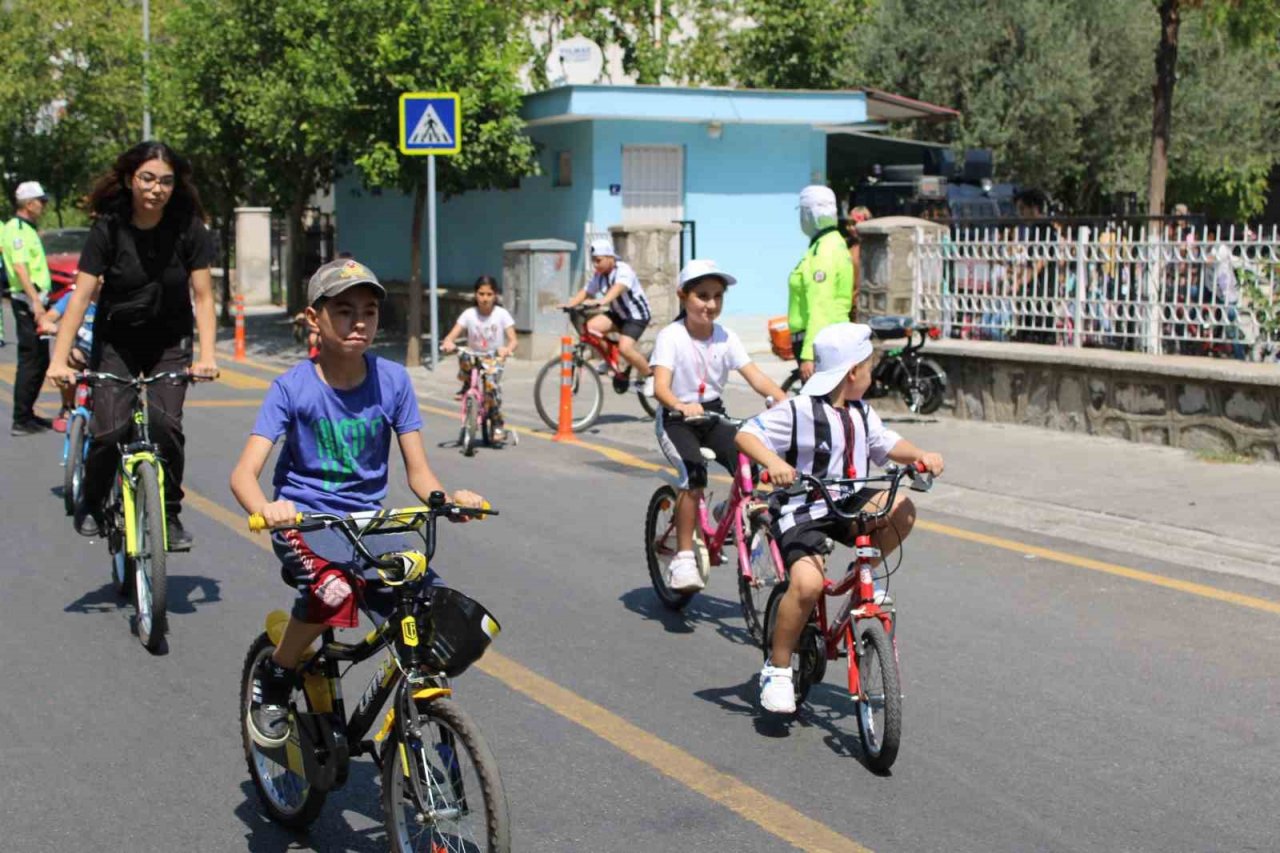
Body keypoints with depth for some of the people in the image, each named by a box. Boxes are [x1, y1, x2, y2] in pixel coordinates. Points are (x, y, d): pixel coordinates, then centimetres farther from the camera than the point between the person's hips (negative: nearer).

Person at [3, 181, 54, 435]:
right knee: (30, 361, -9)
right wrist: (35, 301, -30)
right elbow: (20, 267, -23)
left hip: (34, 302, 10)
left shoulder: (27, 229, 19)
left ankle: (28, 414, 22)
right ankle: (21, 420, -6)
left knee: (39, 361, 14)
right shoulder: (16, 229, -13)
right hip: (27, 302, -10)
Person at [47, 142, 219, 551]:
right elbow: (81, 296, -19)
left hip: (169, 342, 0)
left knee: (165, 424, -20)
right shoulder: (108, 228, -15)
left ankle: (171, 516, 0)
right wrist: (59, 360, -28)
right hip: (116, 340, 0)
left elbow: (202, 297, -11)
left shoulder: (189, 228, -13)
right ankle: (91, 504, 13)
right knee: (109, 430, -16)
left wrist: (206, 355, -25)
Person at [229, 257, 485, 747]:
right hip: (304, 521, -3)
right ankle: (273, 679, -6)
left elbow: (418, 471, -1)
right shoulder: (293, 387, -9)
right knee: (333, 590, -36)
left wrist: (449, 499, -24)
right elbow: (244, 473, -17)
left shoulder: (392, 381, -2)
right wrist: (266, 509, -40)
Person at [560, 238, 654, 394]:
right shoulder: (599, 276, -3)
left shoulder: (623, 270, -25)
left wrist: (601, 302, -62)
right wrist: (569, 304, -26)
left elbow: (617, 288, -44)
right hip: (618, 313, 7)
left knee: (625, 348, -27)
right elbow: (585, 292, -7)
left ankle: (649, 376, -3)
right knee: (592, 326, -18)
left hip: (637, 314, -7)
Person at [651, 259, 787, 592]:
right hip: (676, 418, -4)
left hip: (712, 415, 4)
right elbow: (661, 385, -26)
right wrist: (682, 406, -47)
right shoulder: (671, 337, -13)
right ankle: (684, 558, -20)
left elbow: (756, 377, -11)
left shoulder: (726, 338, -1)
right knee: (694, 477, -28)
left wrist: (785, 400, -29)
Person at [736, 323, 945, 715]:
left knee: (900, 510, -19)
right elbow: (746, 435, -18)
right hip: (802, 511, -7)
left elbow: (886, 444, 15)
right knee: (808, 583, -28)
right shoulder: (798, 411, -13)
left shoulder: (862, 413, 10)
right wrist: (773, 461, -38)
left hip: (849, 505, 7)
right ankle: (776, 668, -8)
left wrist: (921, 455, -6)